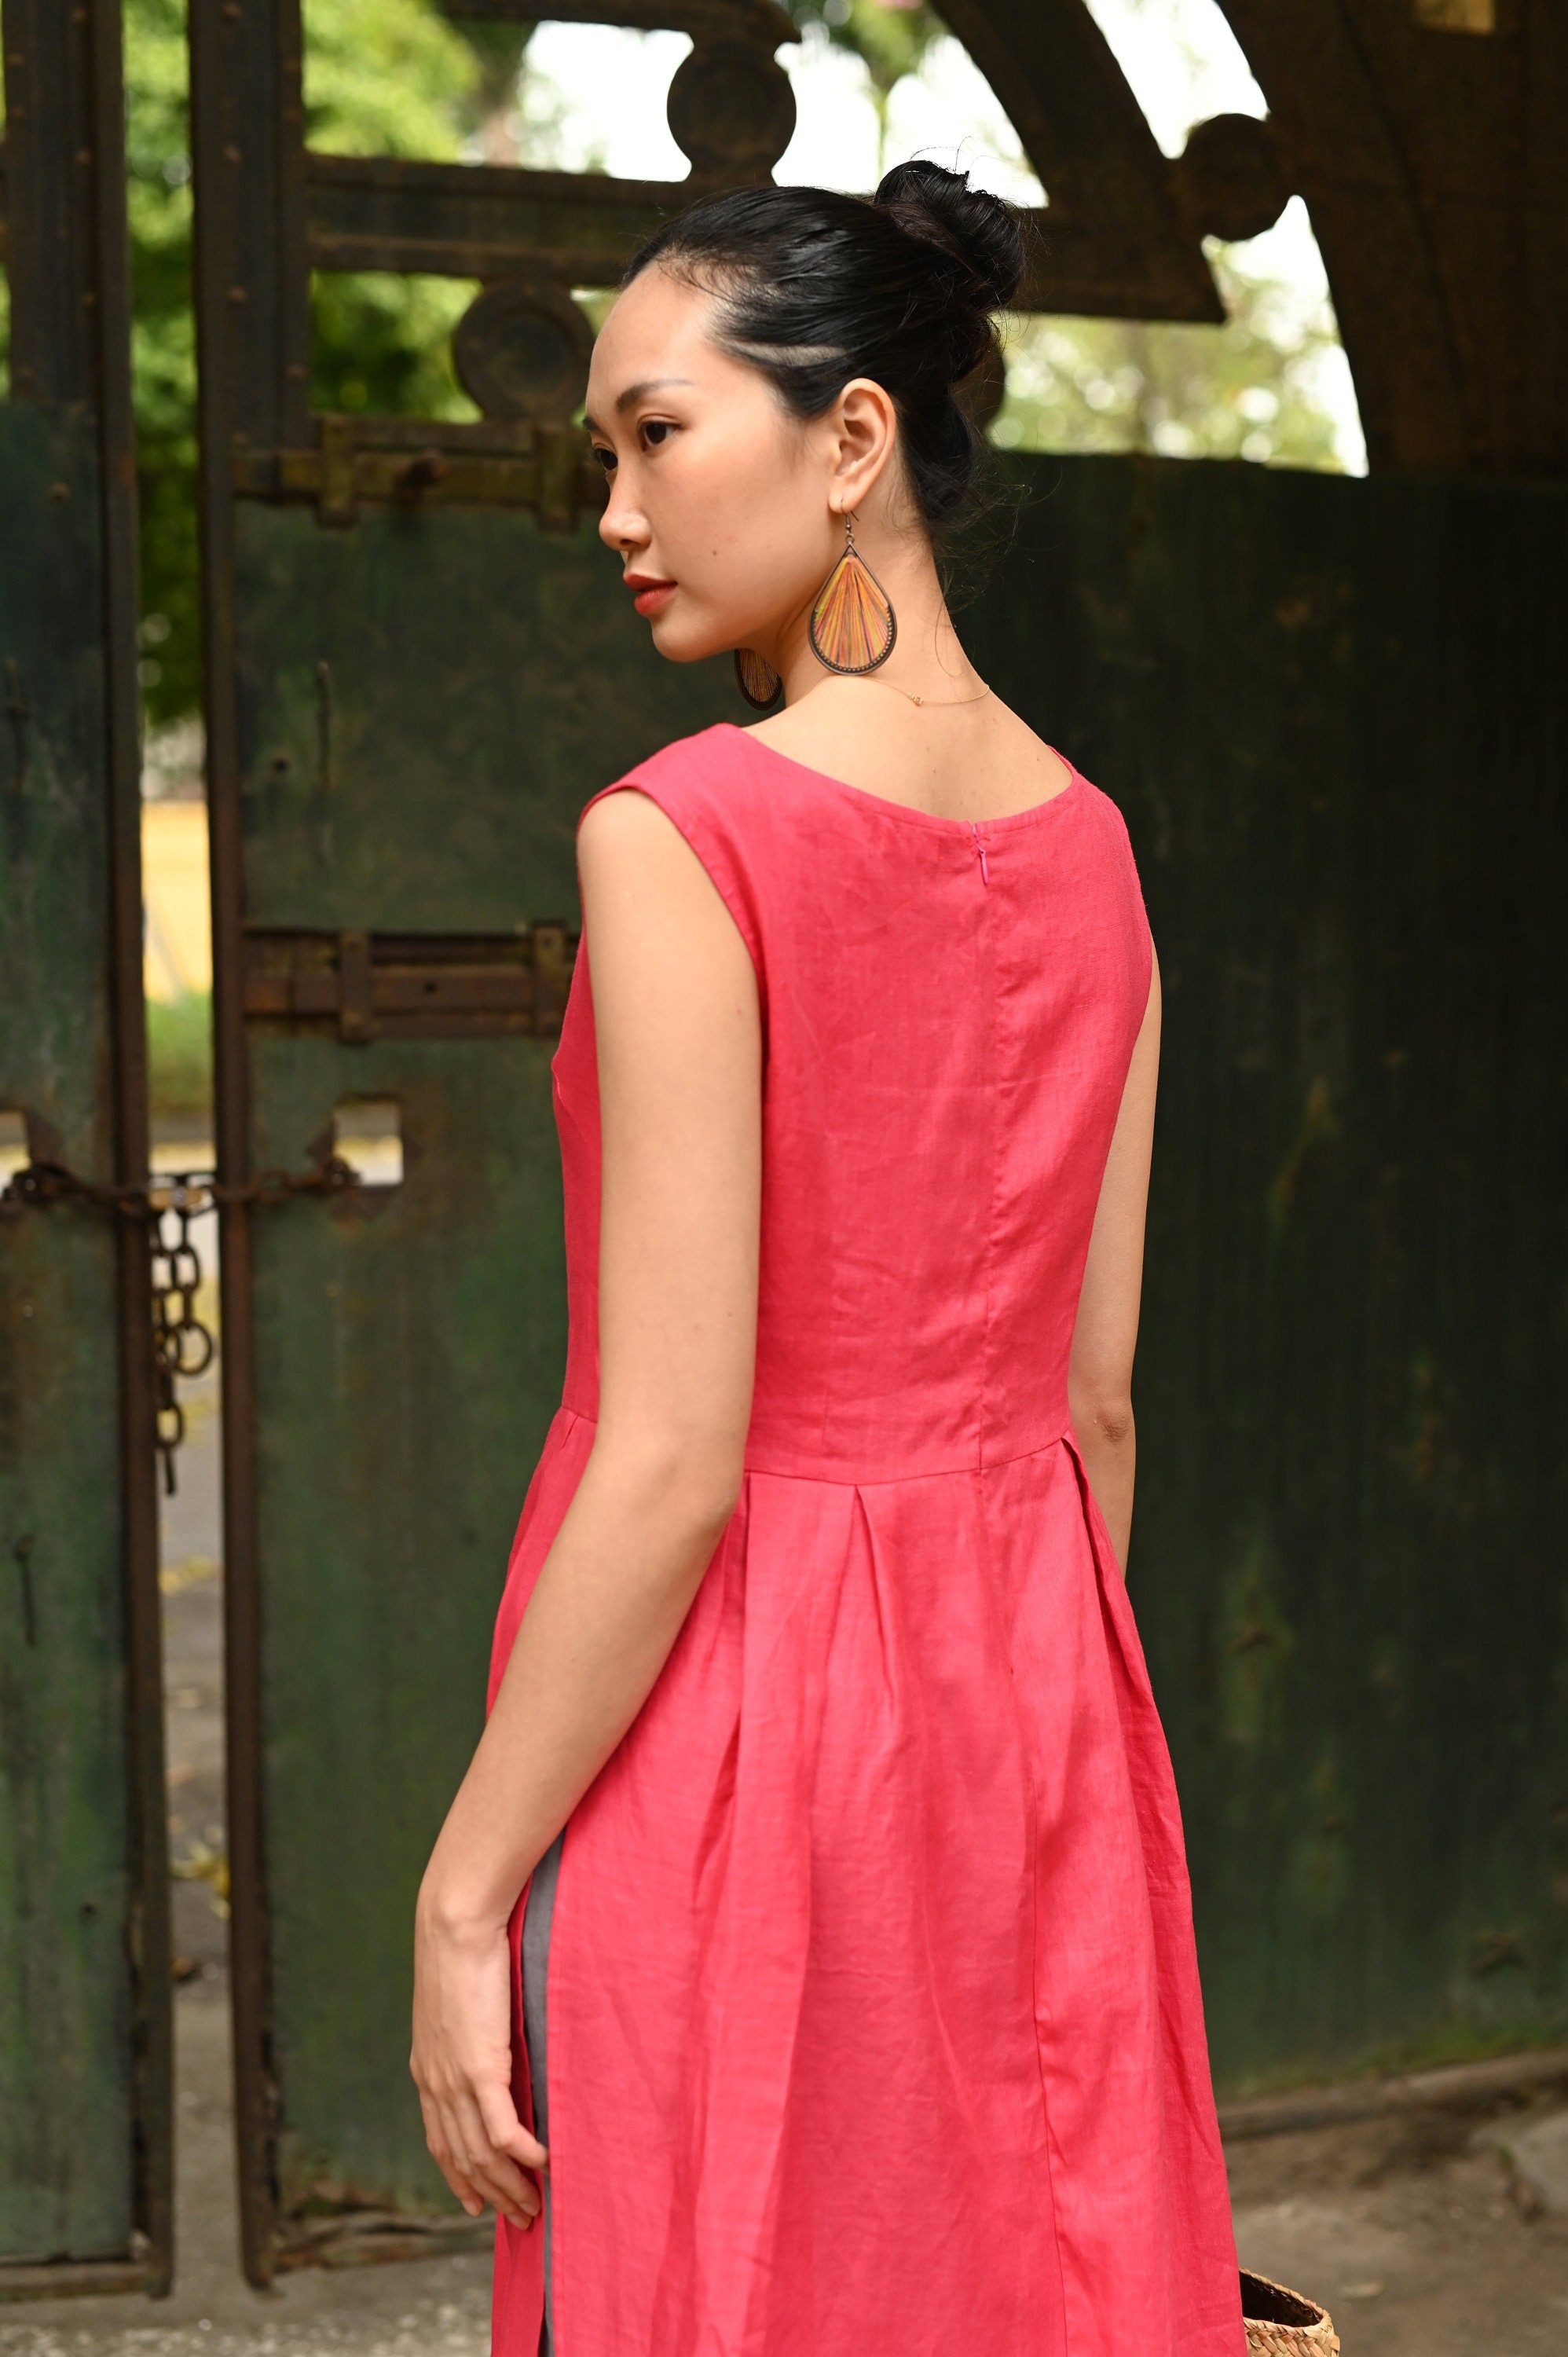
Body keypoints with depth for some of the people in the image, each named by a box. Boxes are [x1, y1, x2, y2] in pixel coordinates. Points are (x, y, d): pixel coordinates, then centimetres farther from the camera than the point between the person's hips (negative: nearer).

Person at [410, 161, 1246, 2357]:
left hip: (732, 1686, -6)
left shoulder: (683, 836, -17)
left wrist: (463, 1895, -11)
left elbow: (675, 1461, -20)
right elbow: (1098, 1397, 7)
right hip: (1027, 1670, 7)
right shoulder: (1090, 847, 3)